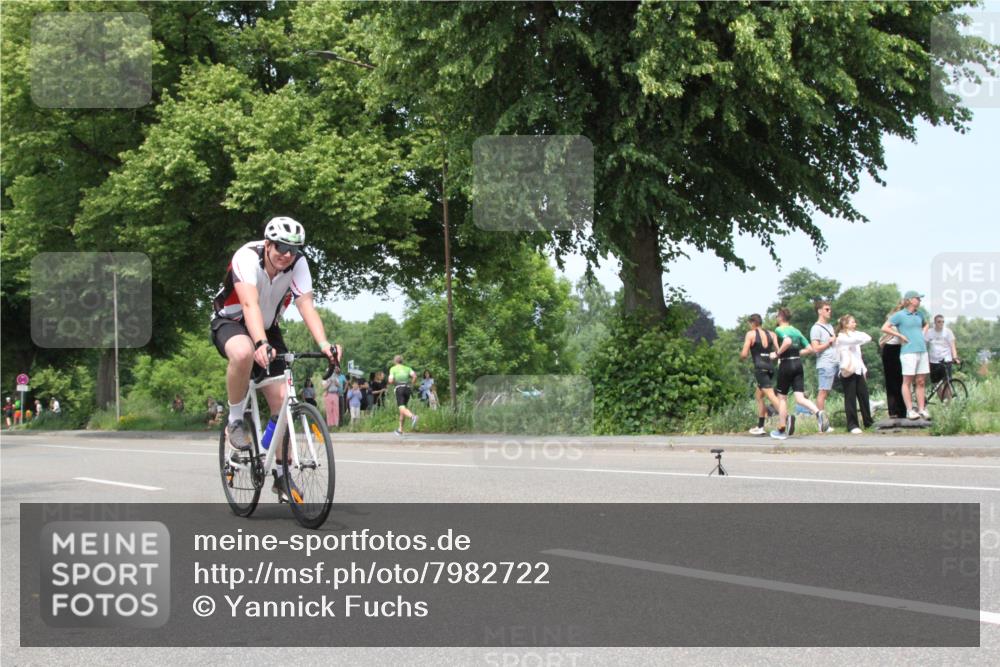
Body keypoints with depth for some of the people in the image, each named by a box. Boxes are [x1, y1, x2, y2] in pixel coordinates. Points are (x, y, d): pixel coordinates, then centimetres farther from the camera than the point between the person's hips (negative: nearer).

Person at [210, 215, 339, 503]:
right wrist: (261, 344, -59)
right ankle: (235, 422, -18)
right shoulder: (247, 258, -30)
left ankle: (281, 475, 4)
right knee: (244, 353, -40)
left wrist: (324, 344, -45)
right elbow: (250, 305, -43)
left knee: (281, 398, -8)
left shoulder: (298, 264, -18)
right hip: (231, 322, -4)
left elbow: (306, 306, -28)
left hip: (268, 329, 4)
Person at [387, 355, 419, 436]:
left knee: (402, 408, -17)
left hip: (399, 388, -5)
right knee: (403, 408, 16)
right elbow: (414, 375, -3)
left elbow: (390, 381, -4)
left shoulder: (393, 369, 7)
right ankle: (400, 430, 18)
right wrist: (412, 383, 12)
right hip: (407, 388, 5)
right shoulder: (407, 368, 16)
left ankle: (412, 417, -49)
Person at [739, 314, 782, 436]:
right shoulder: (771, 334, 14)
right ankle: (760, 427, 23)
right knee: (758, 396, 21)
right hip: (771, 367, 7)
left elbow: (744, 354, -4)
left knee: (770, 396, -17)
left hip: (760, 368, -7)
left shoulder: (751, 334, 1)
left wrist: (741, 355, 17)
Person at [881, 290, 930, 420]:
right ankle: (909, 410, -3)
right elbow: (884, 328, -7)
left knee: (921, 382, 6)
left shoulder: (920, 314, 15)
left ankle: (921, 409, 10)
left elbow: (925, 324, 36)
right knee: (907, 381, -4)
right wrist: (900, 336, -8)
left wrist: (922, 334, 17)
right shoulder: (899, 315, -3)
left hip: (922, 350, 6)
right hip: (908, 352, -6)